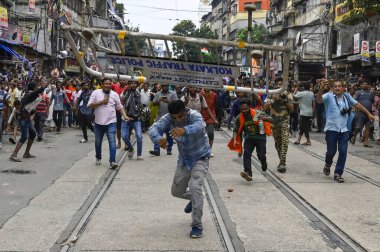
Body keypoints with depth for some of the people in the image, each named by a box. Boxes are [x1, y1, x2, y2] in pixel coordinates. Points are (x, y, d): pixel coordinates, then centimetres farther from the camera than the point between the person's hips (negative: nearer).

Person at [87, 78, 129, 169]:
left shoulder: (114, 94, 4)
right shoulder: (96, 93, -2)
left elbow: (119, 107, 9)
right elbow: (89, 105, -8)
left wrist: (124, 115, -5)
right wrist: (101, 102, -16)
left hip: (111, 122, -1)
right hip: (98, 123, 1)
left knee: (112, 142, -11)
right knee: (98, 142, 15)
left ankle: (112, 161, -13)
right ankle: (98, 158, 37)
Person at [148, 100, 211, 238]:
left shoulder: (194, 115, -28)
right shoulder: (168, 119, -17)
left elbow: (200, 126, -51)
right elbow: (153, 129, -32)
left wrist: (184, 130, -73)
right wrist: (158, 139, -56)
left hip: (200, 158, -5)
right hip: (183, 159, 5)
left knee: (195, 187, -25)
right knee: (176, 191, 14)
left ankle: (197, 225, -12)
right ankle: (194, 199, 47)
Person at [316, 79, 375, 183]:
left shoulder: (346, 96, 7)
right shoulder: (329, 96, -7)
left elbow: (357, 104, 19)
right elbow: (318, 99, -27)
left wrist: (368, 114, 20)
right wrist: (322, 88, -46)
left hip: (344, 130, 4)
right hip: (331, 129, -4)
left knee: (343, 152, -1)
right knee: (331, 151, 2)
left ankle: (338, 174, 11)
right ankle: (327, 164, 35)